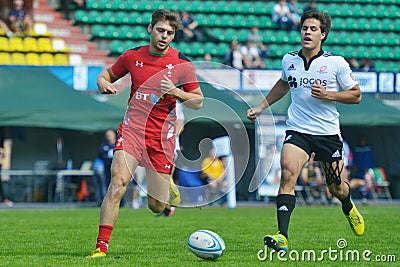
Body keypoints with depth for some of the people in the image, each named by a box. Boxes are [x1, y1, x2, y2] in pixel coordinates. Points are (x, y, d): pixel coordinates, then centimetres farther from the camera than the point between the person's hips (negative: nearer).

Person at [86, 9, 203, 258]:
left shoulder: (181, 63, -4)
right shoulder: (133, 56, 3)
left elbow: (198, 102, 0)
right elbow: (108, 74, 19)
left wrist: (175, 91, -18)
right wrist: (103, 82, -5)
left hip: (162, 135, -1)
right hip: (132, 128, 1)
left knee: (156, 206, 4)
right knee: (118, 184, -22)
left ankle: (169, 186, 42)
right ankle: (101, 247, -19)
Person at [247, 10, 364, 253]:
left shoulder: (337, 63, -7)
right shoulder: (288, 60, 4)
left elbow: (356, 95, -1)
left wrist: (328, 94, -16)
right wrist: (261, 107, 21)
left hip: (329, 133, -1)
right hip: (298, 131, 1)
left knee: (336, 188, 10)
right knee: (288, 173, -24)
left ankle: (349, 208, 50)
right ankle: (282, 237, -30)